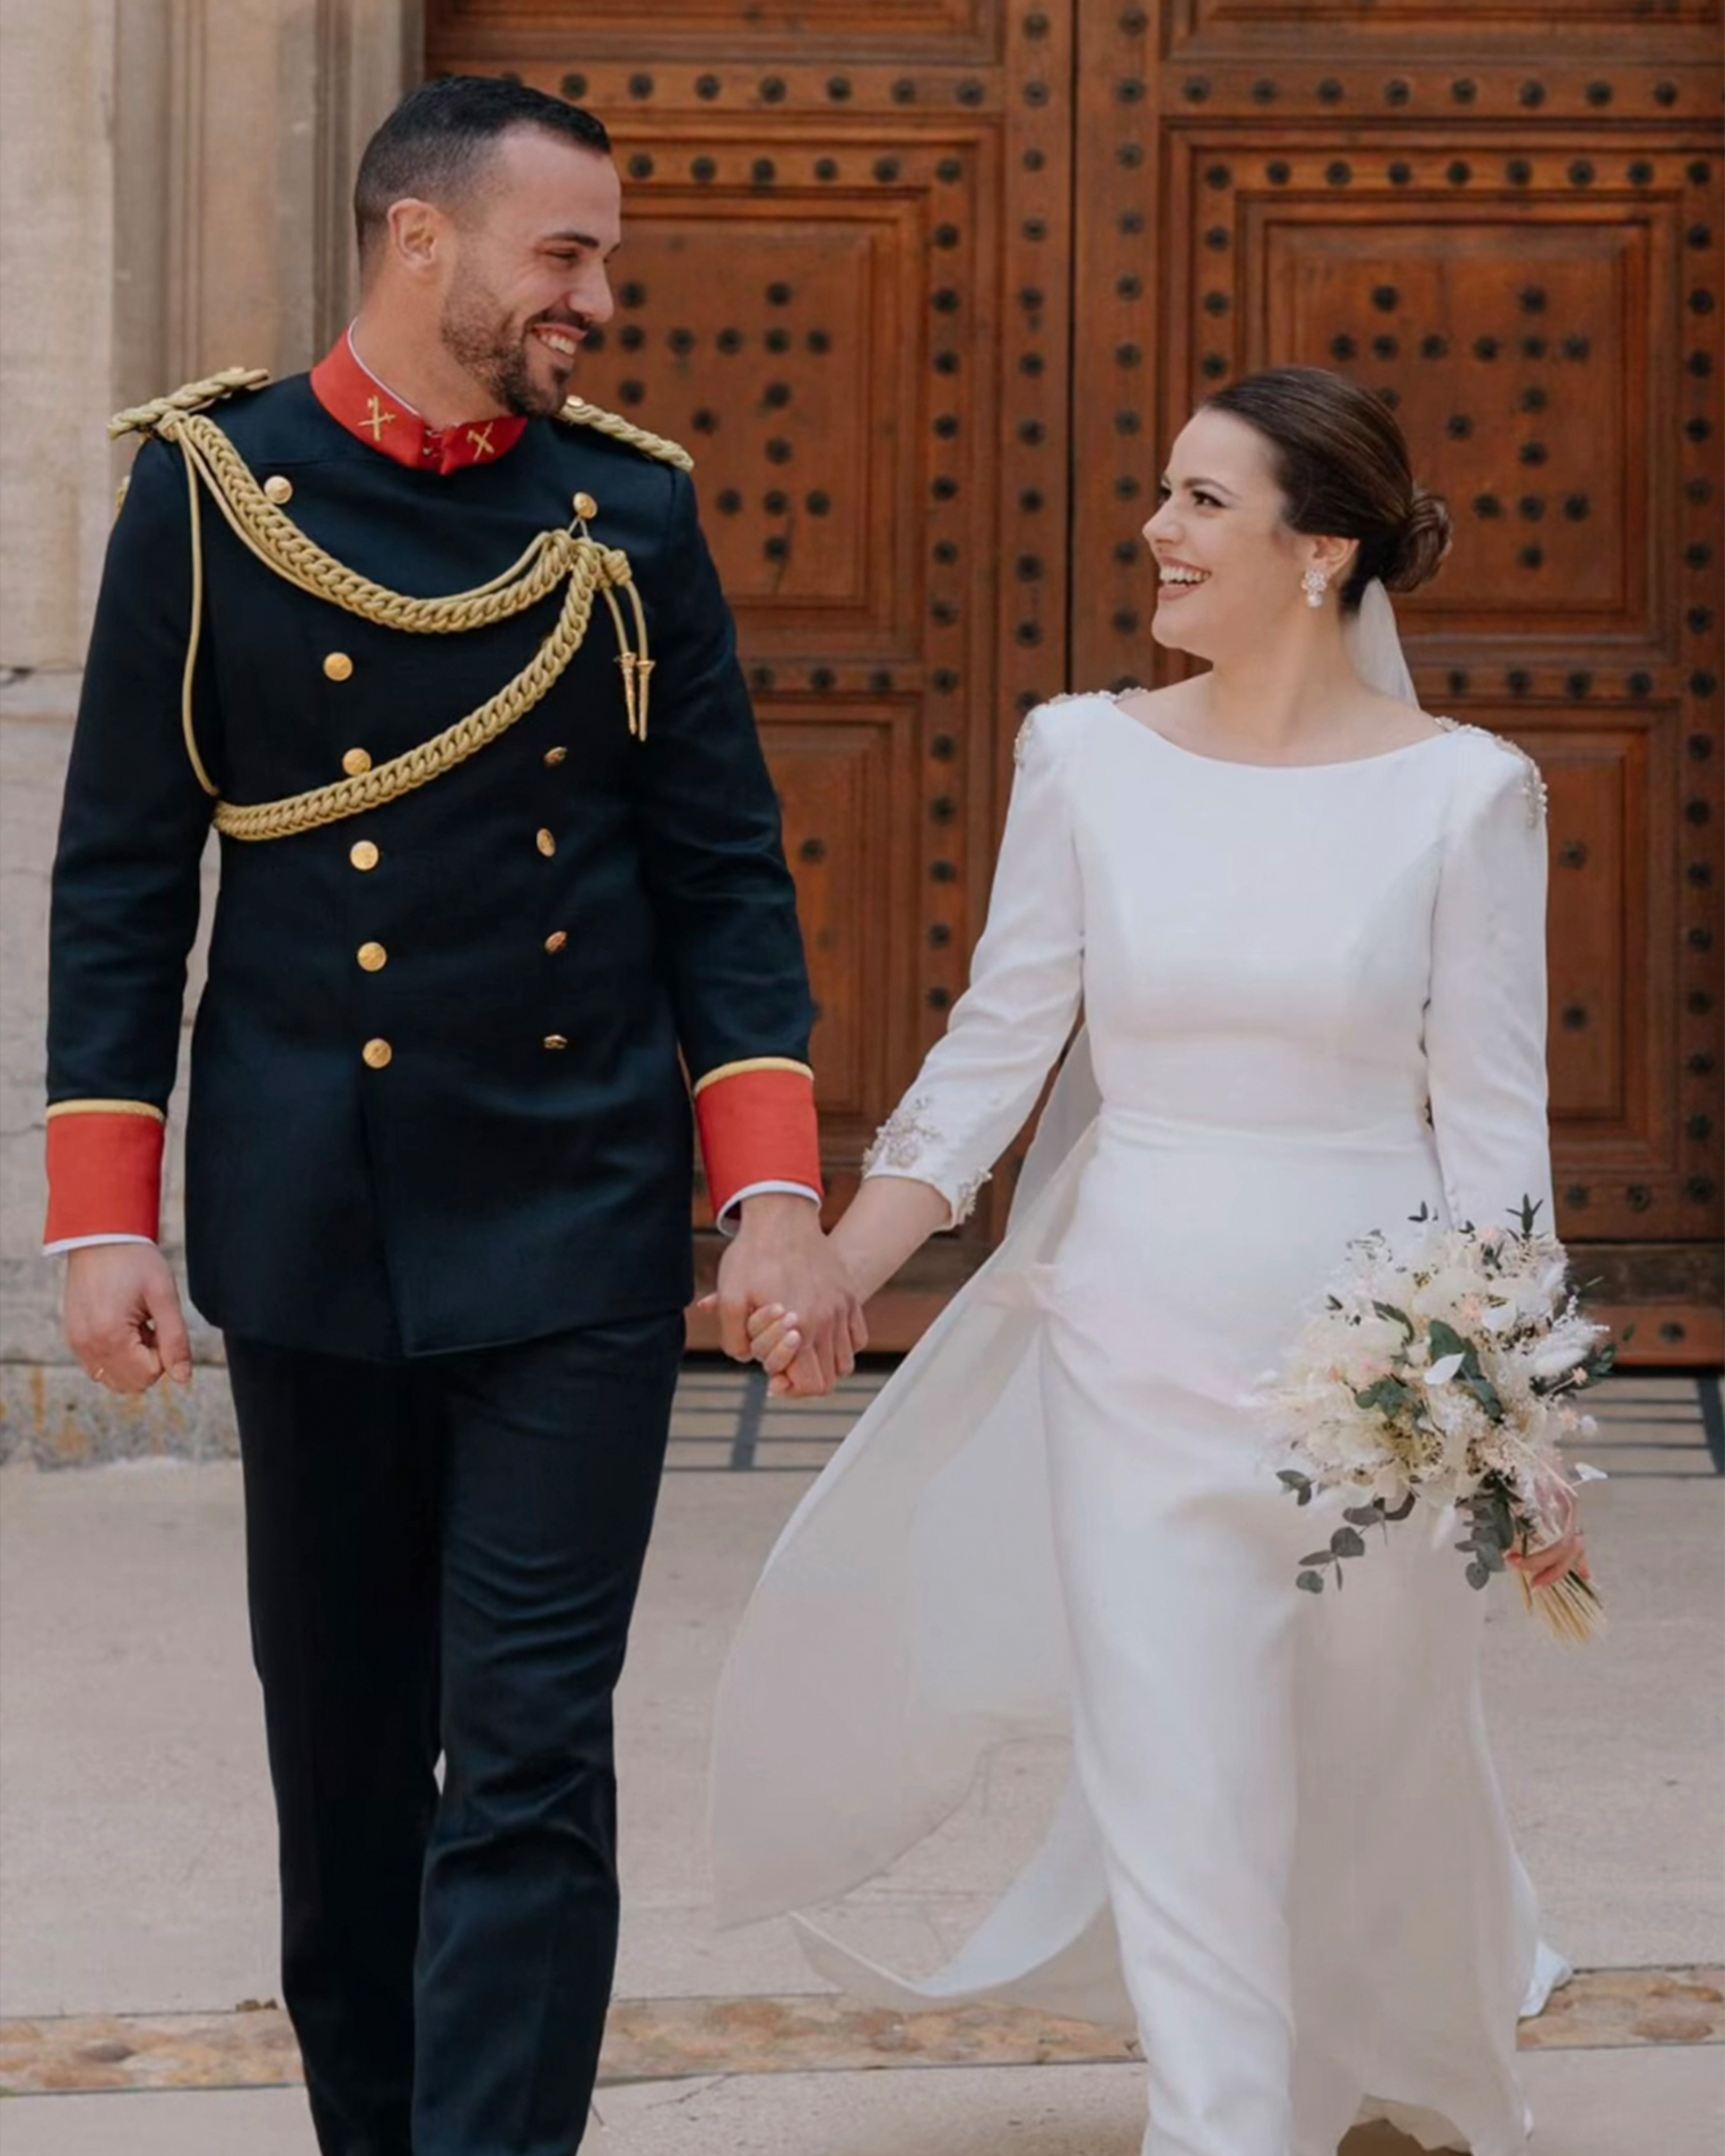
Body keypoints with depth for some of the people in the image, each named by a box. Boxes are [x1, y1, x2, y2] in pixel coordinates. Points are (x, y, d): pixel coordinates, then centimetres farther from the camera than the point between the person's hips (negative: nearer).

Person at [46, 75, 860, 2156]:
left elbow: (724, 870, 4)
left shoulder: (631, 515, 2)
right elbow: (121, 875, 0)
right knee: (342, 1762, 12)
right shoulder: (209, 495, -1)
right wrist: (103, 1216, -5)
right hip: (310, 1224, 0)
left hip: (577, 1223, 0)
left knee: (529, 1768, -5)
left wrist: (775, 1189, -6)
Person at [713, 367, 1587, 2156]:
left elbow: (1493, 1118, -5)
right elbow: (994, 1048, 0)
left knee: (1380, 1760, 16)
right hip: (1141, 1334, 1)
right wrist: (829, 1279, -9)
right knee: (1174, 1788, -3)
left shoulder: (1460, 793, -6)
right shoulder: (1088, 756, -1)